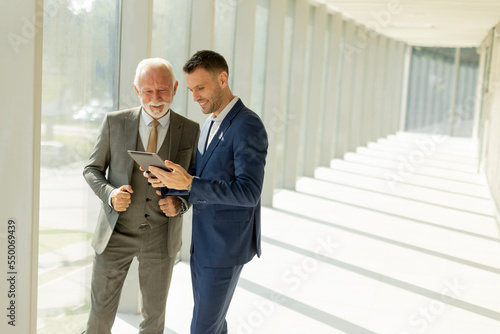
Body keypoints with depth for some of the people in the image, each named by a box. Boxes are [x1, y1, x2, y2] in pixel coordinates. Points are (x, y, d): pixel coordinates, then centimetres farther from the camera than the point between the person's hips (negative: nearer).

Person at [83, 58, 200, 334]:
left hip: (161, 236, 1)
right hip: (116, 233, 0)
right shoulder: (115, 122, -6)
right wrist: (110, 195, -18)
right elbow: (93, 169, 3)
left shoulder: (190, 130, -5)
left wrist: (180, 204, -16)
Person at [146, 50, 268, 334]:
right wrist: (171, 179, -4)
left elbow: (249, 192, -28)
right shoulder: (212, 123, 10)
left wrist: (189, 183, -34)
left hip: (227, 245, -9)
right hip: (203, 239, 9)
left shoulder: (248, 126, -21)